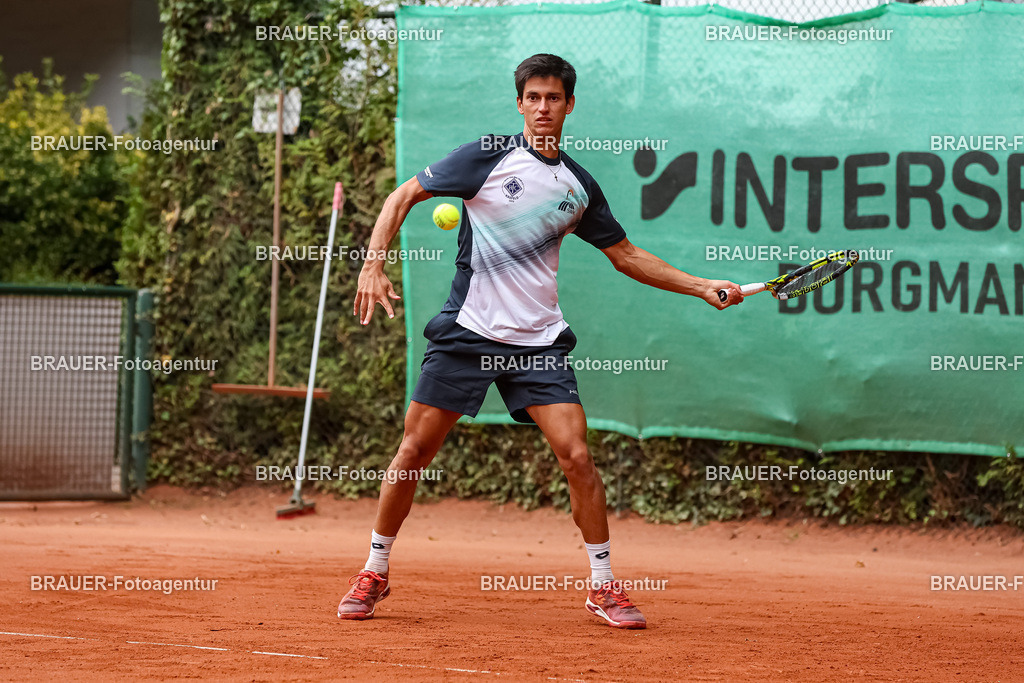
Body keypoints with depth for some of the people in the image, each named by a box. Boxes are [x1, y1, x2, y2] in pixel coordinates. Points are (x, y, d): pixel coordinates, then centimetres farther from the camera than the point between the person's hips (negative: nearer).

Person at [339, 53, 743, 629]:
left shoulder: (580, 186, 9)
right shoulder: (489, 158, -3)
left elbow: (626, 255, 20)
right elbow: (403, 196, 1)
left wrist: (702, 288, 14)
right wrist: (374, 266, -11)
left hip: (539, 341, 2)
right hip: (468, 331, -2)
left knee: (576, 455, -10)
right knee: (415, 451, -1)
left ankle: (604, 586, 3)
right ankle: (374, 575, 16)